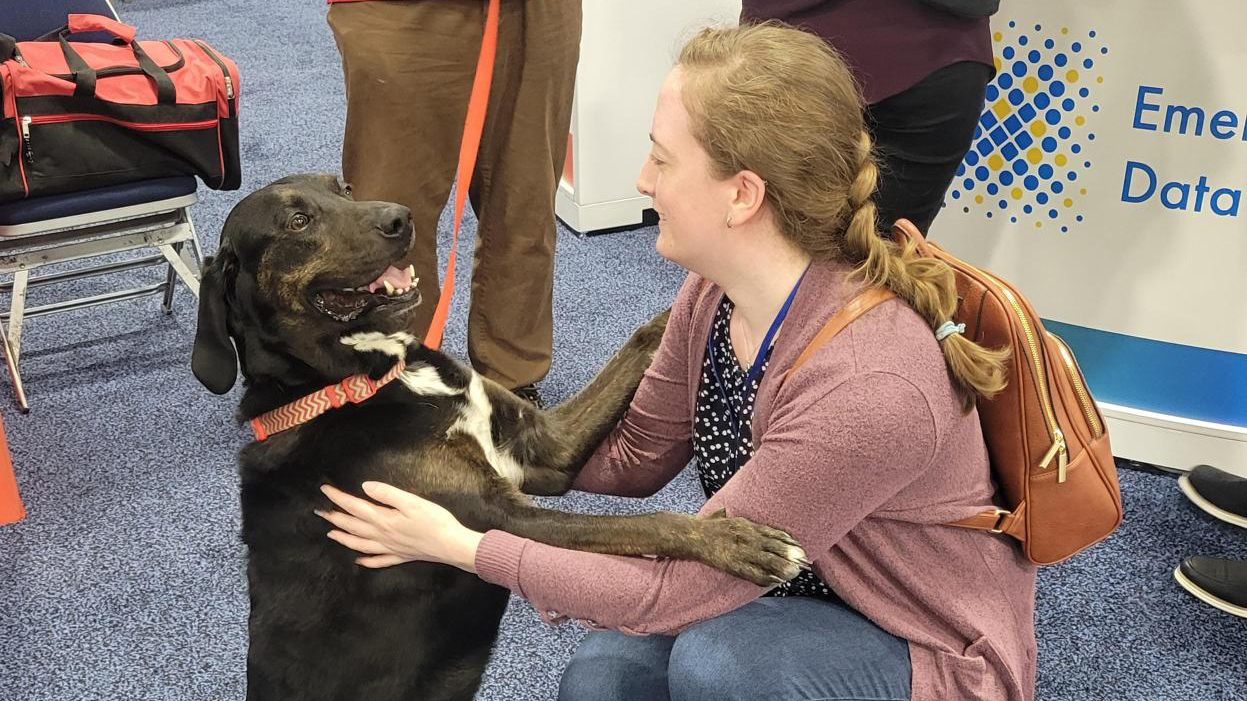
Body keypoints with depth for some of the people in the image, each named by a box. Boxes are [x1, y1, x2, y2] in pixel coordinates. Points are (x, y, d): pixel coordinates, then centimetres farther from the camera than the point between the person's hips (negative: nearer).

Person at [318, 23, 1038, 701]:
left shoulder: (868, 387, -36)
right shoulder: (717, 294, -13)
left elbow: (671, 592, -28)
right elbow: (634, 457, 3)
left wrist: (459, 546, -21)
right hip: (802, 596, 6)